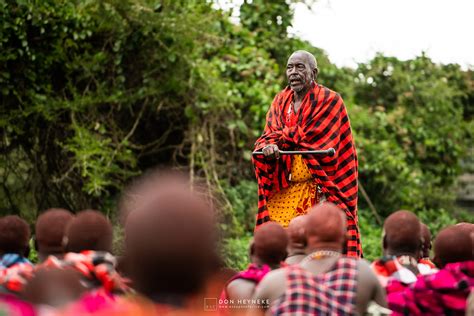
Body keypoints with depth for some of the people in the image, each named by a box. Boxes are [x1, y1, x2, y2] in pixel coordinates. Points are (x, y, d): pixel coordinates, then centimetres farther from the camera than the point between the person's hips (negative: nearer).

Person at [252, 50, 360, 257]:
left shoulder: (329, 100, -3)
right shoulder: (280, 101, 14)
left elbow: (310, 136, -12)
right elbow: (269, 136, 5)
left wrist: (280, 137, 0)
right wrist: (268, 146, -18)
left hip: (315, 189, -5)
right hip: (281, 190, 5)